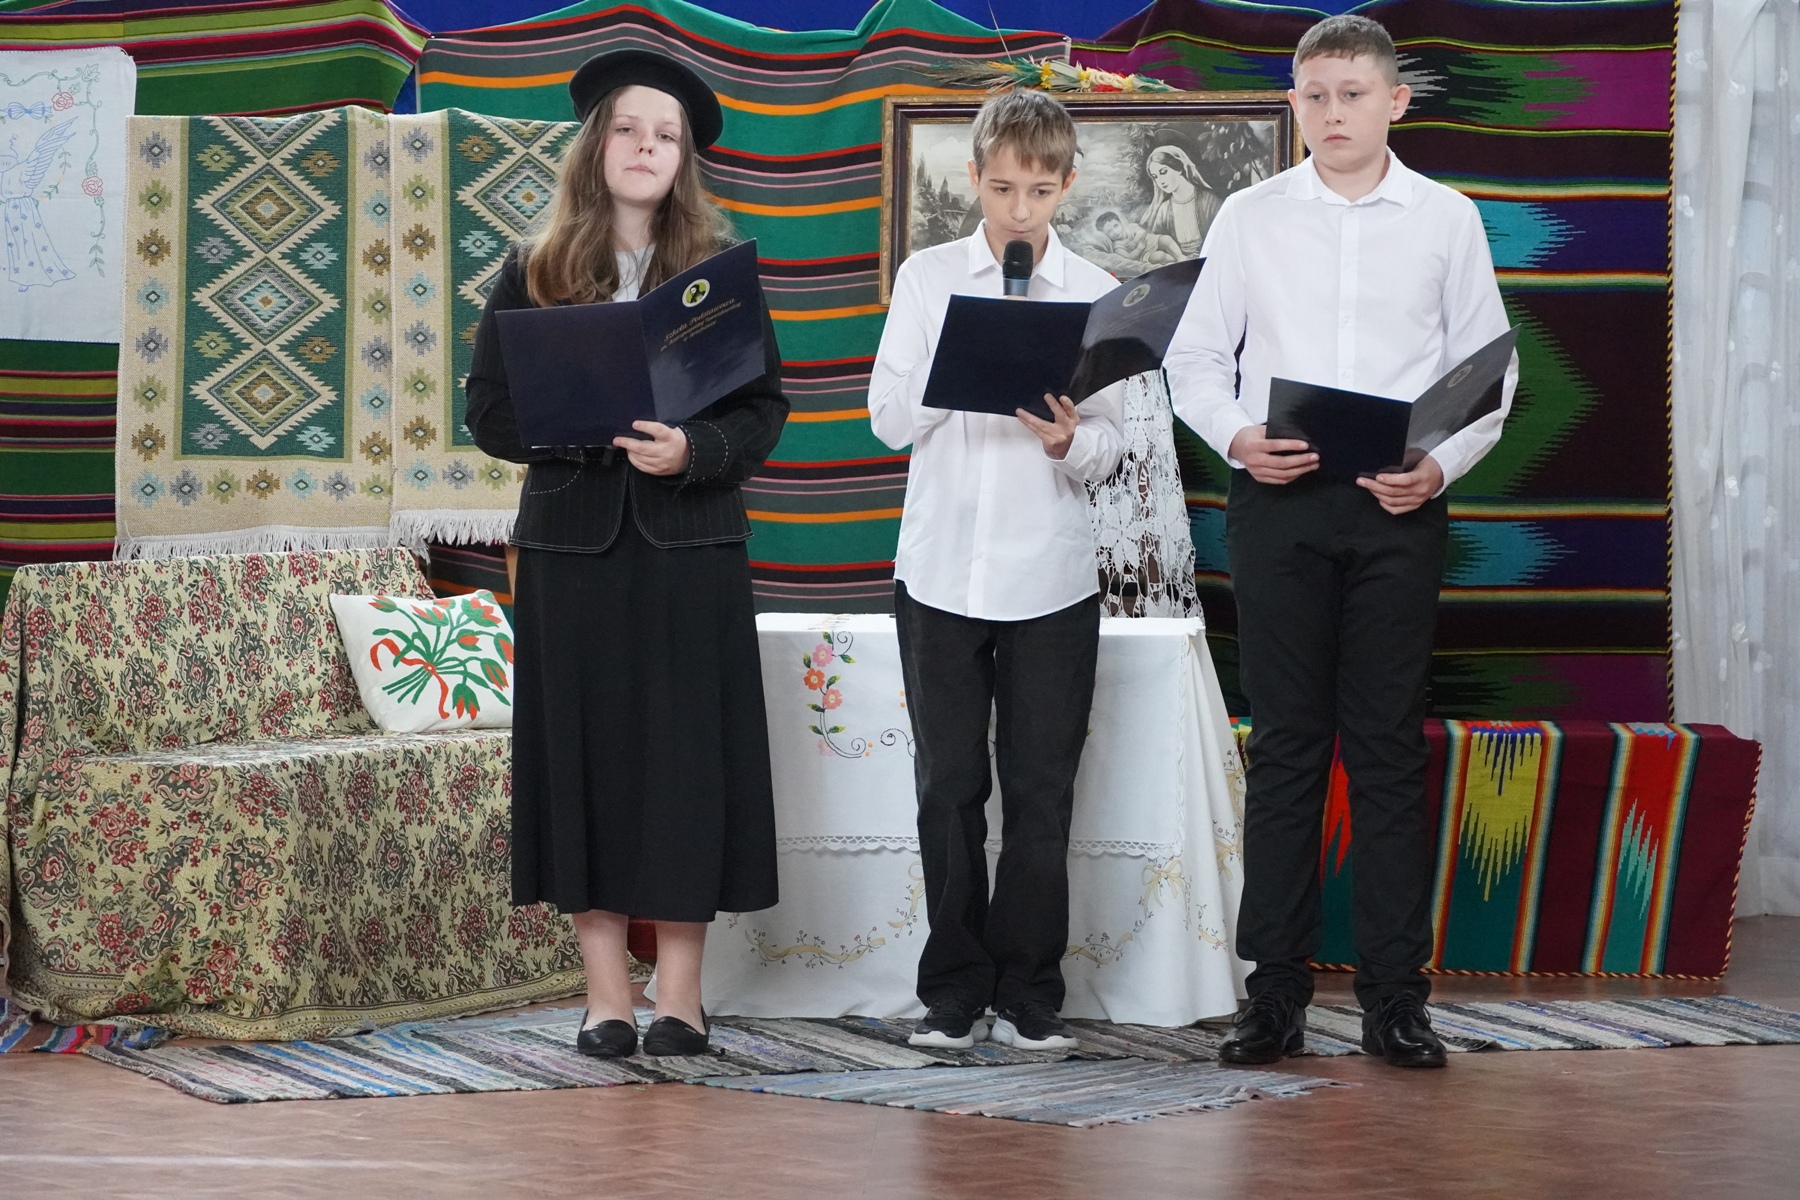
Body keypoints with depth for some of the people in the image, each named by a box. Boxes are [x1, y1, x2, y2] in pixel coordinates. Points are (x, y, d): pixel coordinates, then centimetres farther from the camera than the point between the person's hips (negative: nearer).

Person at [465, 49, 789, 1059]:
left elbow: (765, 411, 1)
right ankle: (606, 993, 8)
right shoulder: (535, 273, 6)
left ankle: (681, 993, 5)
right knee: (583, 756, 1)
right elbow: (490, 412, 3)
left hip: (691, 550, -1)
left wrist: (692, 450, -17)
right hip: (572, 548, 1)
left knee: (685, 757, -1)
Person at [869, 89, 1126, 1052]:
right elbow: (890, 420, -1)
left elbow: (1108, 448, 2)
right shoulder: (928, 278, 4)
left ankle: (1028, 993, 11)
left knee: (1042, 791, 2)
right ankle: (955, 989, 13)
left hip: (1050, 575, 0)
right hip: (941, 566, 0)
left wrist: (1068, 441, -19)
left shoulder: (1094, 294, 4)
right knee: (949, 785, 5)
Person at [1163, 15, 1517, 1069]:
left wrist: (1441, 466, -10)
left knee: (1390, 747, 1)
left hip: (1397, 508, 0)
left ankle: (1396, 993, 5)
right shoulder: (1251, 218, 8)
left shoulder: (1446, 220, 7)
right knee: (1286, 744, 1)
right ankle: (1278, 988, 5)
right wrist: (1237, 438, -10)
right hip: (1277, 503, 0)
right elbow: (1196, 358, 10)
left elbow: (1490, 372, 7)